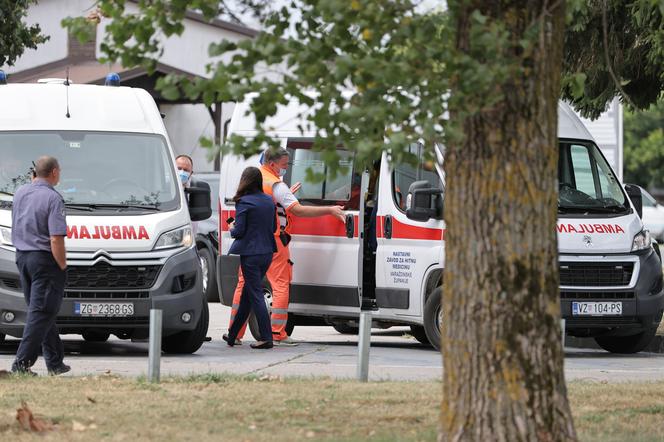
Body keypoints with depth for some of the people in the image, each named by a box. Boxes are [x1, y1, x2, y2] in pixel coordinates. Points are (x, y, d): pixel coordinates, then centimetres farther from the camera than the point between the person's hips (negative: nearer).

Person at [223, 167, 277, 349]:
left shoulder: (244, 203, -13)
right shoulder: (269, 201, 7)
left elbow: (239, 231, -14)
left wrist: (232, 229, 7)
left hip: (250, 254, -7)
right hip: (267, 252, 7)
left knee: (255, 295, -3)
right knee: (247, 293, 16)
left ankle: (266, 338, -8)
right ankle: (232, 335, 26)